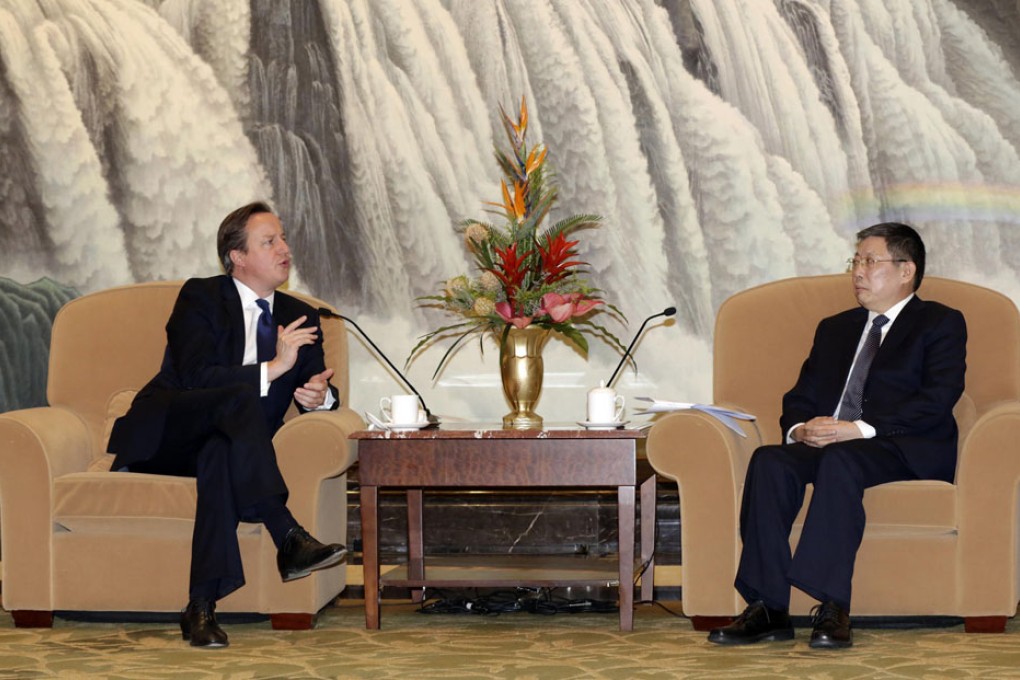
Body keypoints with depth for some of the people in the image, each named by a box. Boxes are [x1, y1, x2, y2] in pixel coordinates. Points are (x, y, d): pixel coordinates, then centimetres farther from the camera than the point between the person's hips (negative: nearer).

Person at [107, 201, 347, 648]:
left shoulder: (301, 318, 15)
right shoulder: (200, 297, -1)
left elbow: (317, 386, 12)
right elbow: (196, 377, -16)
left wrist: (321, 396, -14)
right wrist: (271, 369, -24)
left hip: (225, 442, 3)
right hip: (160, 439, -3)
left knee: (222, 454, -37)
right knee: (238, 396, -34)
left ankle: (201, 607, -46)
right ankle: (289, 540, -45)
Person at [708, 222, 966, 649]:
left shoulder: (942, 323, 9)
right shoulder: (834, 328, 29)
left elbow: (938, 399, -7)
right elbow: (800, 397, 22)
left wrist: (861, 429, -19)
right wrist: (799, 428, -4)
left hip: (909, 452, -5)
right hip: (825, 444, 5)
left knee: (840, 459, -38)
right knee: (769, 461, -27)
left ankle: (832, 608, -42)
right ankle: (768, 608, -33)